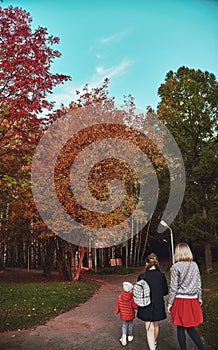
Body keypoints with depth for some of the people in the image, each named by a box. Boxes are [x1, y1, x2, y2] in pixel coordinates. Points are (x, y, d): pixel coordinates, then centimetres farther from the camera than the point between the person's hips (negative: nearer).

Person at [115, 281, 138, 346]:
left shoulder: (120, 297, -11)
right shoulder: (132, 298, -21)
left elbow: (117, 304, -2)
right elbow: (135, 306, -16)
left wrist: (116, 311, 13)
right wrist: (137, 308, 7)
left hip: (123, 315, 2)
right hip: (130, 315, -2)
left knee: (124, 325, 16)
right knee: (130, 324, 18)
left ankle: (124, 334, -6)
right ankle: (130, 336, 28)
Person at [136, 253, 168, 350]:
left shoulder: (142, 276, -16)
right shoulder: (161, 275, -12)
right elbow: (165, 291, -2)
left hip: (146, 306, -3)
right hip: (158, 305, 3)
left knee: (149, 329, 6)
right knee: (156, 325, 27)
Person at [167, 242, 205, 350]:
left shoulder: (175, 267, -11)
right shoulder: (194, 265, 2)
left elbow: (173, 287, -10)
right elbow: (199, 284, 9)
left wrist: (170, 303, -2)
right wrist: (199, 298, 21)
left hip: (180, 300, -4)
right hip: (193, 301, 4)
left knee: (180, 328, 9)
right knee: (190, 328, 14)